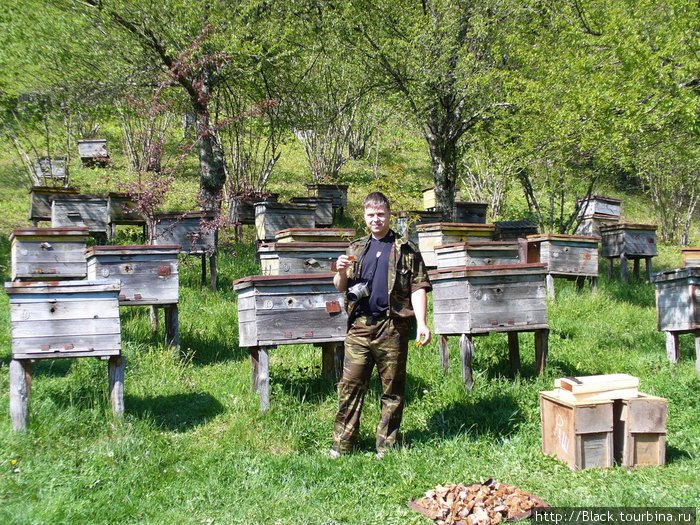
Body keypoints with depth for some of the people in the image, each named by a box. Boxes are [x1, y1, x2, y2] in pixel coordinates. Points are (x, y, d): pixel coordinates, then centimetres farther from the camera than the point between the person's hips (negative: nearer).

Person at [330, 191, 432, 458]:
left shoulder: (406, 249, 5)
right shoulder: (357, 249, 16)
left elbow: (418, 287, 0)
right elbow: (340, 287, 20)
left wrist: (421, 323, -12)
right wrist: (341, 272, -4)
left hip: (392, 327, -2)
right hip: (359, 326, 3)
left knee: (393, 390, 4)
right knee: (350, 385, 0)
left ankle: (386, 448, 15)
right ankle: (342, 446, 7)